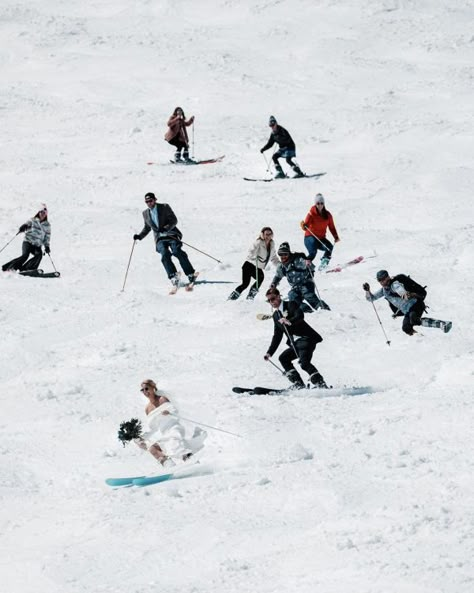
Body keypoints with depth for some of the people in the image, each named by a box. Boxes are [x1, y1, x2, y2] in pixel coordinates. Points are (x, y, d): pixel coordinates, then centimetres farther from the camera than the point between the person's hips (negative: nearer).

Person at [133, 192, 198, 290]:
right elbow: (147, 228, 29)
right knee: (165, 255, -25)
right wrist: (139, 236, 12)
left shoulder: (165, 207, 4)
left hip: (171, 235, -2)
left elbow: (174, 220, -2)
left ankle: (191, 275, -24)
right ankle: (173, 277, -34)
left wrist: (166, 228, -19)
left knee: (177, 252, -25)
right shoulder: (146, 213, 16)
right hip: (160, 239, 2)